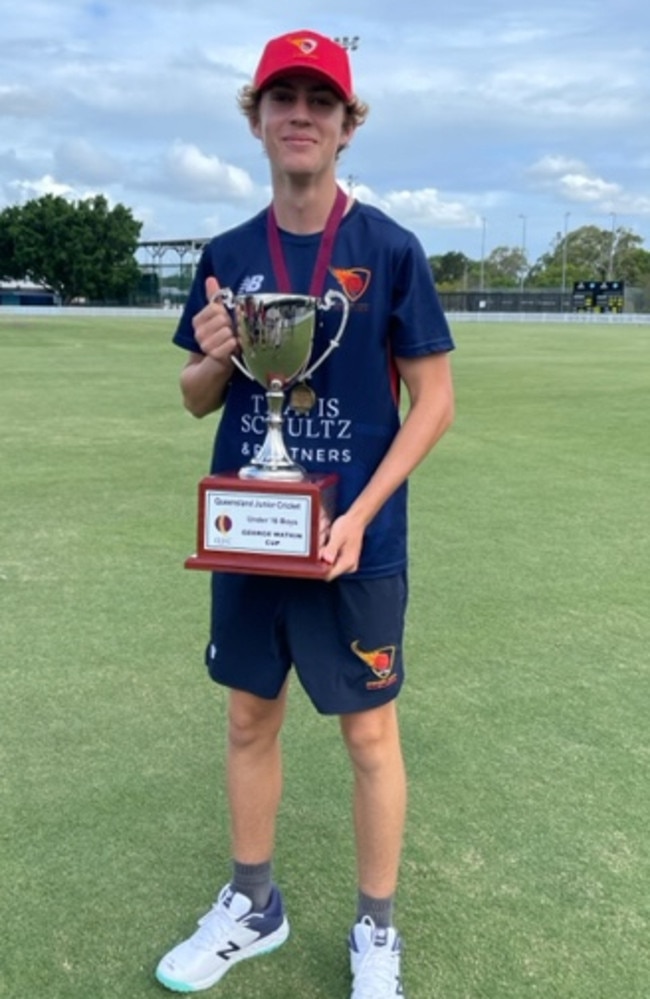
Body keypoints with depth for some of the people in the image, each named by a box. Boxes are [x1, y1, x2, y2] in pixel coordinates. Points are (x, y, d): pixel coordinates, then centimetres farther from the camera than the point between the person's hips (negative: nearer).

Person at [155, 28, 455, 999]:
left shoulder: (389, 248, -7)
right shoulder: (228, 254, 5)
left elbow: (434, 399, -7)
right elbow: (199, 400, 11)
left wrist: (359, 515, -16)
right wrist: (211, 358, -13)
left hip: (356, 543, -4)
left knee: (370, 733, 7)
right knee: (251, 720, 15)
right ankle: (253, 908, 36)